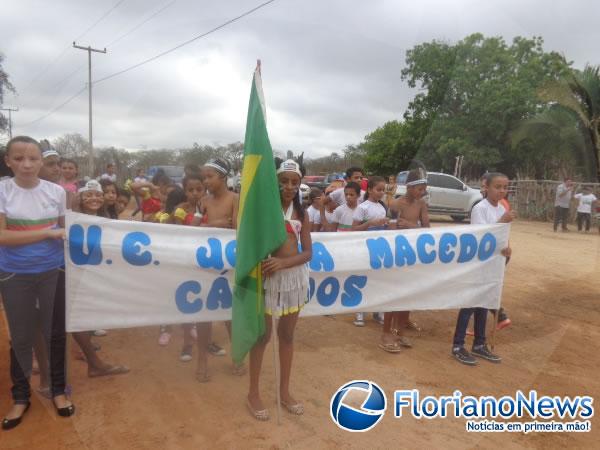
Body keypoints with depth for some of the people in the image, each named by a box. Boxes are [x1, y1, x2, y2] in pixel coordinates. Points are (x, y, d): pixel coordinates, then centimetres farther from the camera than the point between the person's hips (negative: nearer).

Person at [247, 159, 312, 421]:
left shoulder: (301, 213, 4)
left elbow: (308, 253, -1)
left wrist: (283, 262, -17)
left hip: (295, 275, 4)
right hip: (268, 275, -4)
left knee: (287, 334, 14)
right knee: (263, 335, 6)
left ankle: (284, 391, 29)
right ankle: (253, 393, 22)